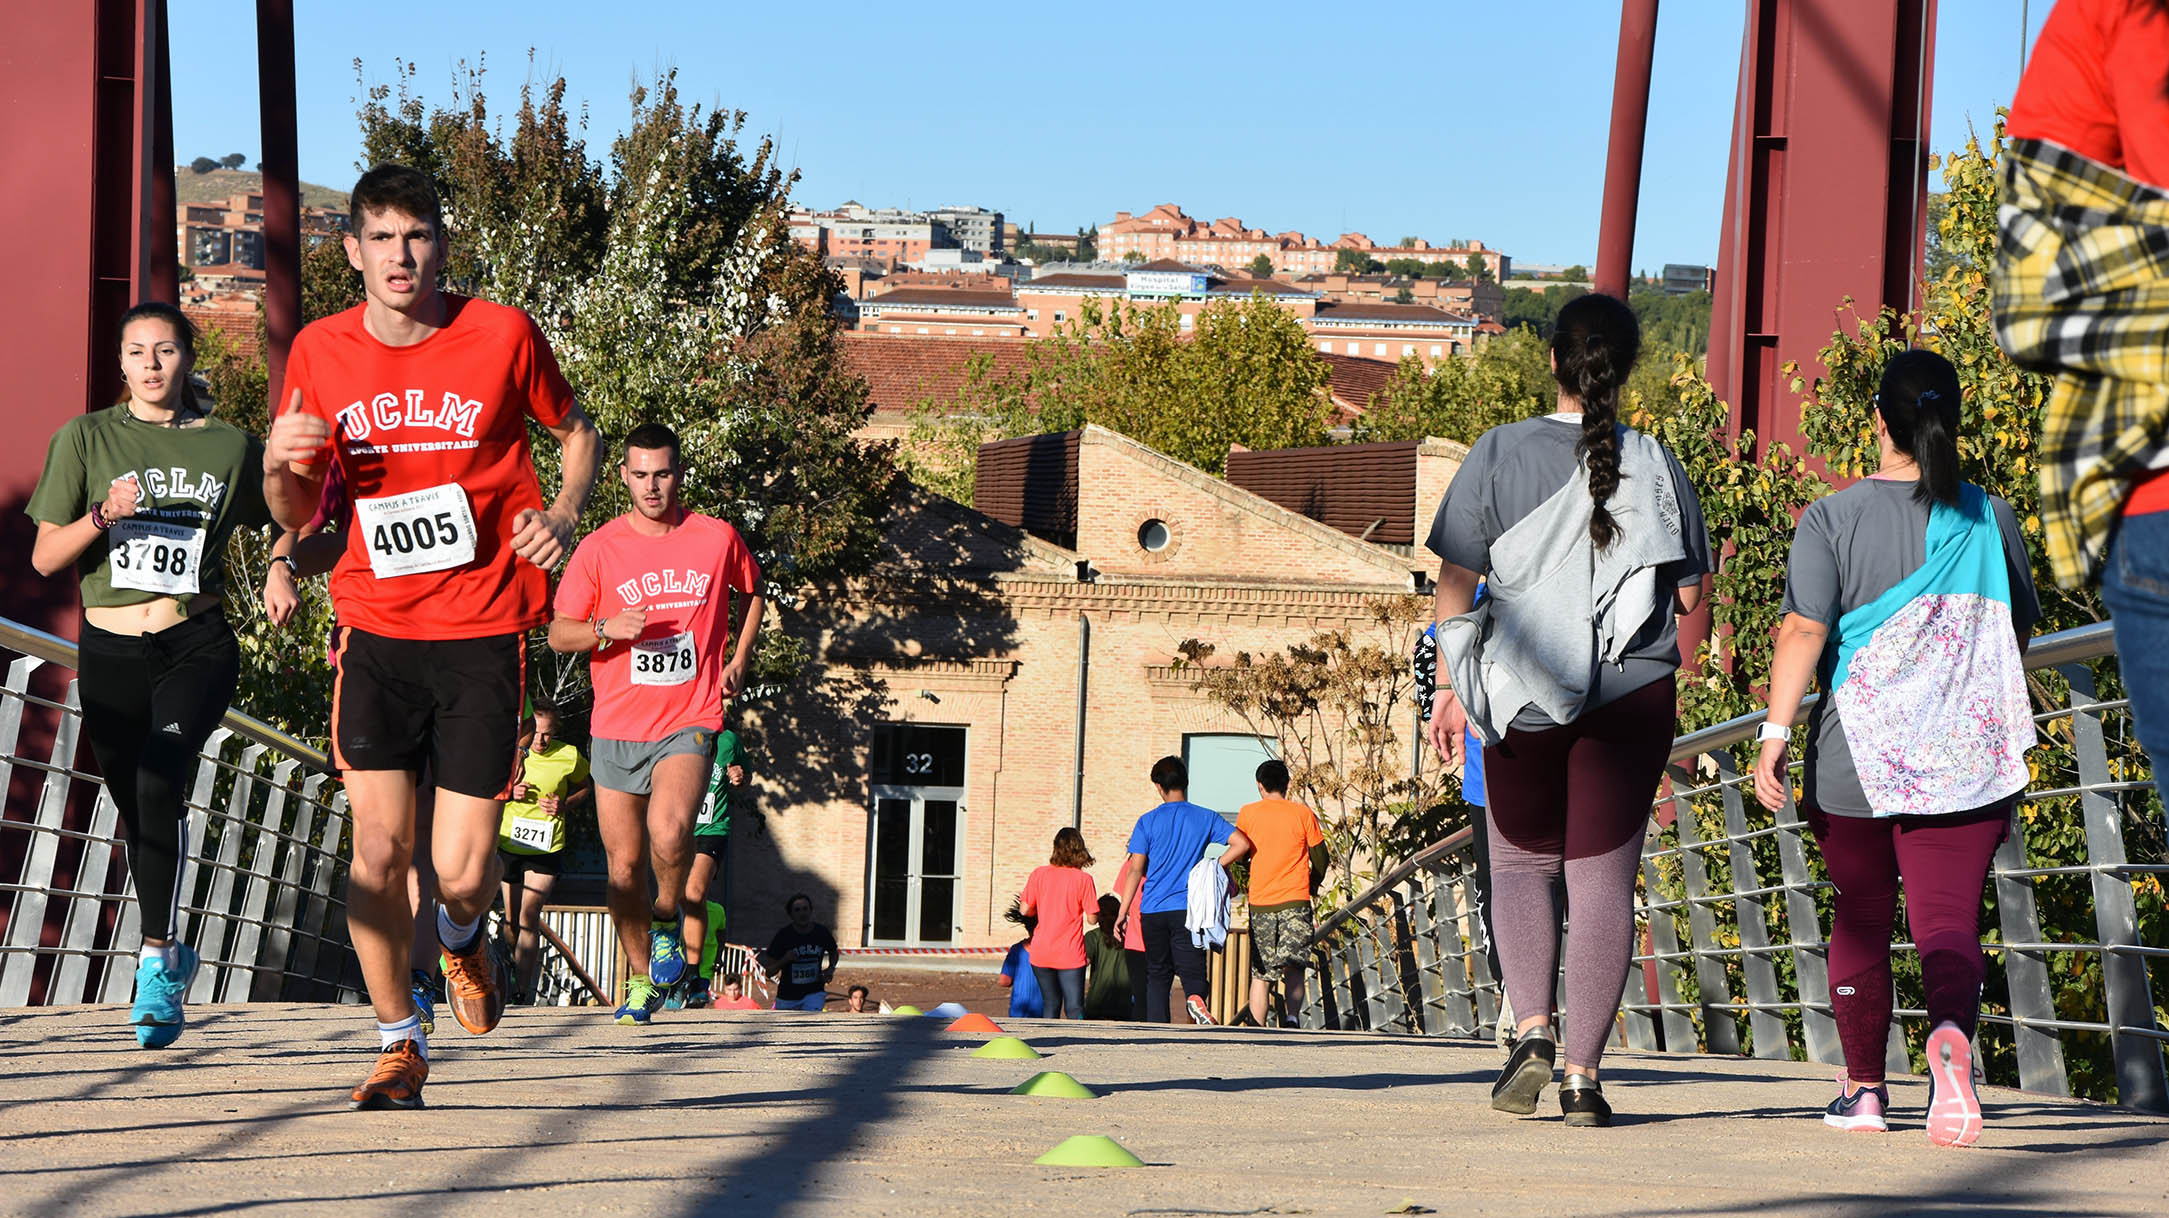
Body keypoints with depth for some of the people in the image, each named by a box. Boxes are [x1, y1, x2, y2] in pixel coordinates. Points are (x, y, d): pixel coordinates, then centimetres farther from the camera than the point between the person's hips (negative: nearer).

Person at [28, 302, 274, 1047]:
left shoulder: (231, 448, 6)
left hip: (197, 647, -2)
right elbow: (45, 558, 2)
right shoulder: (85, 439, 4)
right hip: (109, 651, 2)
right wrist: (103, 515, -15)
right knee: (135, 811, 10)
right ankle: (171, 959, 31)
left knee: (160, 784, -25)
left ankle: (157, 957, -19)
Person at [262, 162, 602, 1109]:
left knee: (461, 871, -3)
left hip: (483, 631, -1)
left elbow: (576, 433, 13)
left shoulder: (502, 337, -6)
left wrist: (560, 516, -6)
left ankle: (462, 939, 35)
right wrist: (279, 466, -13)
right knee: (379, 844, -10)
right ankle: (399, 1041, 10)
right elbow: (297, 516, 10)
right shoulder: (320, 353, 1)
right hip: (378, 626, 2)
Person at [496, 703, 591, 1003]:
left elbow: (585, 787, 12)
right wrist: (507, 792, -13)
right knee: (512, 920, 9)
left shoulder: (569, 756, -7)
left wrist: (565, 805, -8)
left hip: (546, 848, -2)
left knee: (529, 916, -16)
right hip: (509, 842, 2)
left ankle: (523, 991, -19)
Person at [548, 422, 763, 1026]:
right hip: (616, 729, 2)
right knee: (625, 868, 6)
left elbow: (750, 594, 23)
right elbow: (558, 633, 3)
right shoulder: (598, 549, -1)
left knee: (668, 833, -28)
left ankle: (668, 920, 2)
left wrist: (739, 659, 10)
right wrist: (608, 629, -16)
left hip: (689, 721, -2)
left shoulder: (718, 540, 2)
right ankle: (642, 981, 26)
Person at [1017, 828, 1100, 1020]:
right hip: (1070, 955, -2)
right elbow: (1092, 917, -5)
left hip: (1041, 953, 2)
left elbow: (1025, 909, 0)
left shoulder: (1039, 874, -1)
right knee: (1075, 1010, -4)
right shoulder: (1084, 879, -7)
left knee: (1051, 1005, 15)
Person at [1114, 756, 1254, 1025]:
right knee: (1191, 970, -4)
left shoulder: (1148, 821, 2)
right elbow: (1242, 844, -6)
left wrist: (1123, 913, -1)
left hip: (1153, 910, 1)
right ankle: (1195, 997, -38)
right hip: (1188, 907, -1)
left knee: (1157, 974, 12)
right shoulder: (1206, 818, 4)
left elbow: (1135, 870, -2)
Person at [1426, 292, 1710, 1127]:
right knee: (1604, 878, 3)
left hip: (1524, 692, 0)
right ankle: (1582, 1074, -1)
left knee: (1522, 864, 17)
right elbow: (1689, 592, 3)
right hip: (1634, 693, 0)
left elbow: (1456, 579, -4)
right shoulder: (1655, 466, -1)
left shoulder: (1501, 454, -3)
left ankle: (1532, 1028, -3)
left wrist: (1449, 687, 1)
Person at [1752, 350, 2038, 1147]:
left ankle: (1864, 1088, 21)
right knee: (1948, 916, -3)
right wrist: (2000, 737, 26)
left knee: (1860, 920, 14)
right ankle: (1951, 1032, -33)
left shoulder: (1832, 518, -4)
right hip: (1965, 756, 1)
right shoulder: (1992, 519, 3)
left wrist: (1776, 735, -12)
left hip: (1855, 753, 0)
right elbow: (2017, 638, 11)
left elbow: (1803, 632, -12)